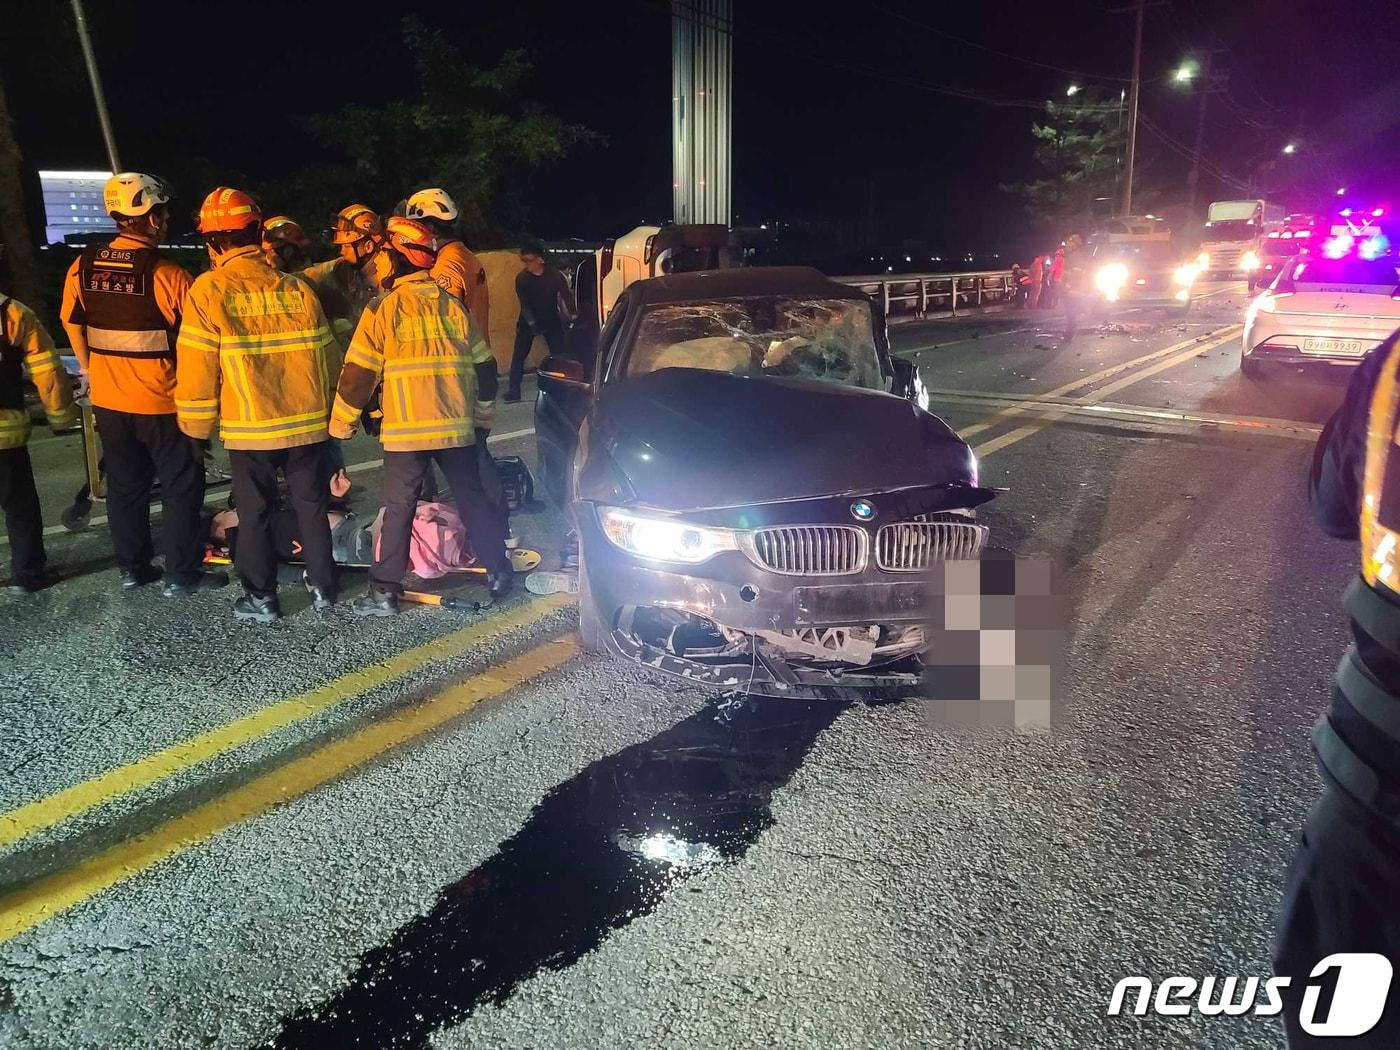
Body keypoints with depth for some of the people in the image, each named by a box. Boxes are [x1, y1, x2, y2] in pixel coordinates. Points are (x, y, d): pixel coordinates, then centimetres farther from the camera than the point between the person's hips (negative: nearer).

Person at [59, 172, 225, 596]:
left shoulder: (84, 265, -1)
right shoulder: (165, 273, -18)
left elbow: (72, 322, 12)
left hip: (108, 400, 6)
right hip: (161, 402, -6)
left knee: (125, 484, 17)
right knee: (182, 486, 6)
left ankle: (132, 568, 26)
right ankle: (181, 575, 10)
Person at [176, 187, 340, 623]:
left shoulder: (208, 290, -10)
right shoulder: (298, 289, 1)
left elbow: (197, 369, -8)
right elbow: (324, 358, 7)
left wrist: (198, 427, 5)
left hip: (250, 430, -3)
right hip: (307, 424, 3)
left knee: (255, 514, 10)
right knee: (312, 506, 15)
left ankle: (261, 599, 18)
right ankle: (322, 587, 24)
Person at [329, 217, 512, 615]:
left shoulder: (383, 309, -5)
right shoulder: (453, 305, 7)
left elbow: (358, 373, -5)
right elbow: (484, 366, 12)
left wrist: (341, 424, 6)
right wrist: (483, 415, 24)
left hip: (405, 430, -3)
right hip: (456, 426, 3)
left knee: (399, 508, 3)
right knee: (473, 500, 12)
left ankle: (385, 591, 7)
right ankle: (498, 572, 18)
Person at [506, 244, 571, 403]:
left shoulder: (555, 275, -12)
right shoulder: (521, 278, -12)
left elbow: (566, 297, -6)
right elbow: (524, 304, -17)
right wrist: (532, 323, -29)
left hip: (551, 320, 0)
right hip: (528, 321, 0)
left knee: (559, 354, -3)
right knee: (519, 355, -5)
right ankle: (513, 390, 0)